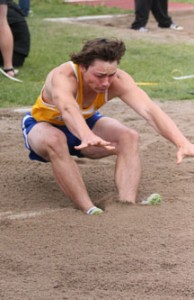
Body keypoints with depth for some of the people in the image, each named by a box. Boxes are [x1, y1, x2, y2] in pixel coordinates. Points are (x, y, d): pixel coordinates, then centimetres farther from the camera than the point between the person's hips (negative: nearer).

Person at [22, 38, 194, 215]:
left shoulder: (118, 80, -28)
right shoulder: (63, 77, -39)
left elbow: (149, 110, -42)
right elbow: (68, 109, -61)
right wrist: (87, 136, -83)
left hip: (86, 123, 4)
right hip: (43, 125, -4)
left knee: (129, 137, -24)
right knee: (55, 140, -39)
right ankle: (90, 211, -41)